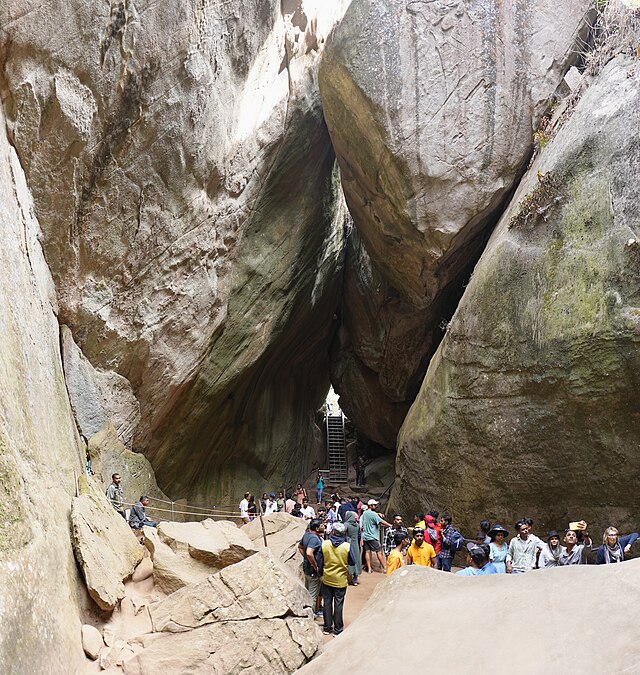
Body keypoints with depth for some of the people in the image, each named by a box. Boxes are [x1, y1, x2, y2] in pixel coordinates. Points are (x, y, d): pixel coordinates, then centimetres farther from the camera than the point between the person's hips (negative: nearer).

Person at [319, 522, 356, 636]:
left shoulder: (324, 544, -12)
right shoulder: (347, 546, -16)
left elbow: (320, 561, -2)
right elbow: (352, 562, -4)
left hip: (327, 579, 2)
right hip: (341, 580, -1)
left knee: (327, 602, 13)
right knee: (338, 604, 7)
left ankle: (327, 628, 22)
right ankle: (338, 630, 14)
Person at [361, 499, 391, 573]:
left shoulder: (364, 513, 8)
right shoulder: (373, 514, -16)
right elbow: (382, 522, -16)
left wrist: (377, 514, 8)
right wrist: (391, 525, -8)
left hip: (365, 536, 7)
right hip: (372, 537, -7)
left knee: (367, 551, 6)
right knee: (379, 552, -3)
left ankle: (369, 569, 6)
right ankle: (385, 568, 0)